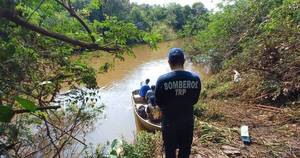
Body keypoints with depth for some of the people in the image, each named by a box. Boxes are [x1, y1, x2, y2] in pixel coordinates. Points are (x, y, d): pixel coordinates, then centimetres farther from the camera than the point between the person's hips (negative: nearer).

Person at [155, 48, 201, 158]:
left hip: (169, 121, -2)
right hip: (188, 120, 3)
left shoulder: (162, 80, -22)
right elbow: (195, 100, 0)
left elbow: (158, 102, -10)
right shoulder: (195, 78, -13)